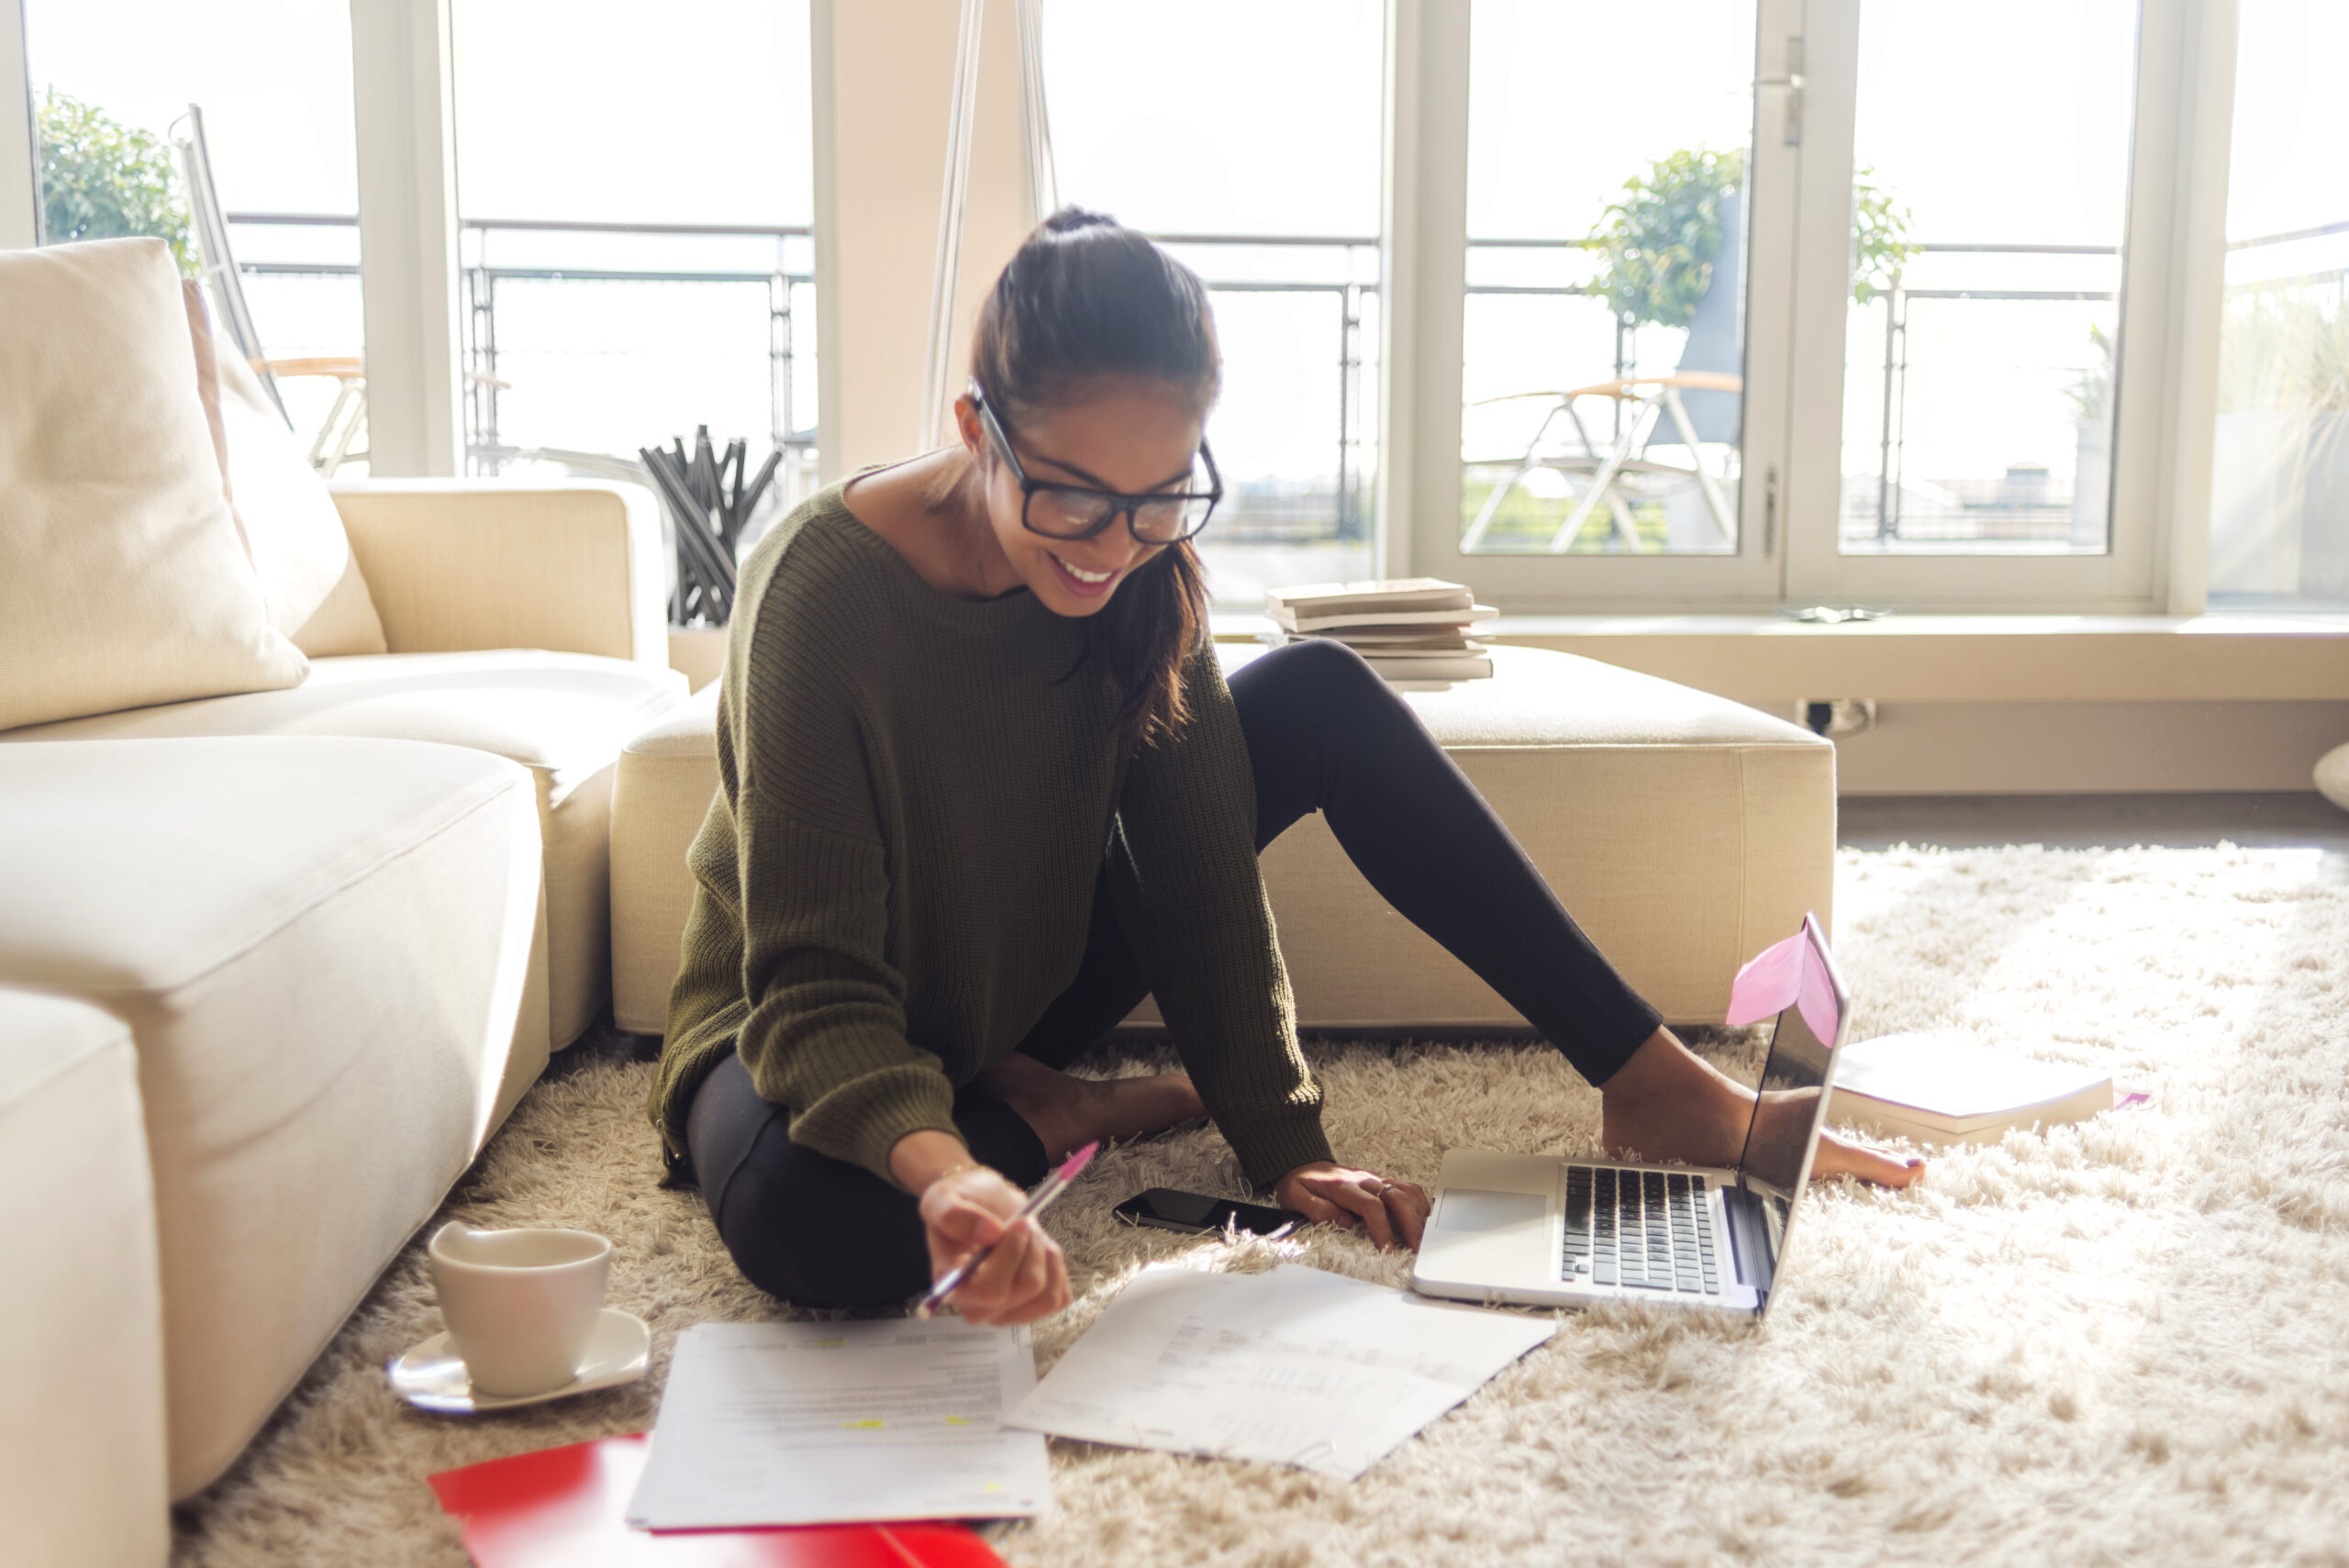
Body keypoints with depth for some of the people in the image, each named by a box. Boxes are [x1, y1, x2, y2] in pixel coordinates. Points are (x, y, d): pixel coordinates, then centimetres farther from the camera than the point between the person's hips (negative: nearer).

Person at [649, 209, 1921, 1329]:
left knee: (1324, 700, -10)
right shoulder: (825, 587, -30)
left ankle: (1651, 1084, -7)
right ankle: (1063, 1118, -10)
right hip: (814, 1045, -5)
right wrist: (943, 1170, -51)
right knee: (806, 1222, -43)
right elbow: (813, 984, -32)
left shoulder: (1137, 564, -13)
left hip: (1023, 986, 5)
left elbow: (1195, 871, -11)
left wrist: (1284, 1147, -17)